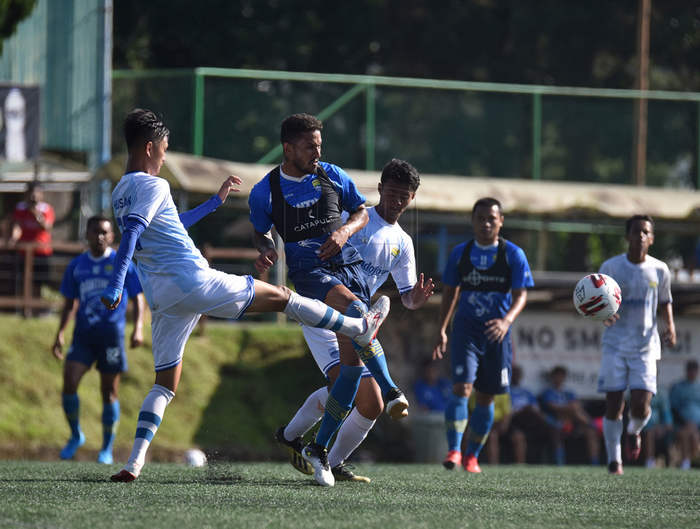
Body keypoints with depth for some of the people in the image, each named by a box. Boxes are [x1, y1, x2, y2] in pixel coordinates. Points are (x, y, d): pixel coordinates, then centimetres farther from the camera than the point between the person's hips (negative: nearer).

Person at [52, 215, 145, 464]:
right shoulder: (76, 266, 10)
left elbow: (138, 297, 4)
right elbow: (70, 302, 18)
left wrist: (138, 328, -8)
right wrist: (61, 333, 10)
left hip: (111, 334, -2)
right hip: (83, 334, 2)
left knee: (109, 392, 1)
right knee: (69, 383, -13)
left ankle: (107, 448, 15)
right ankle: (76, 436, 8)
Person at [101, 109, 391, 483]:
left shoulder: (119, 193, 19)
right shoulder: (153, 186, -10)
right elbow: (131, 233, -25)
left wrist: (216, 201, 42)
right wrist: (115, 285, -35)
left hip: (161, 297, 8)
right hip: (195, 282, -8)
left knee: (164, 384, 9)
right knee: (281, 297, 9)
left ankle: (134, 462, -9)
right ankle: (359, 329, 22)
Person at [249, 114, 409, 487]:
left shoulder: (332, 176, 6)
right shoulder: (265, 191, 0)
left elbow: (362, 212, 15)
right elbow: (260, 231, 15)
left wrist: (345, 230, -6)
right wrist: (265, 250, -7)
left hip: (348, 264, 4)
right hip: (309, 272, -4)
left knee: (352, 361, -3)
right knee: (355, 309, -36)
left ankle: (319, 448, 7)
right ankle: (391, 392, -40)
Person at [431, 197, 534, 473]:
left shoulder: (513, 254, -1)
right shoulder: (460, 253, 5)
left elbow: (521, 294, -7)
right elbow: (450, 292, 14)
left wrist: (506, 320, -26)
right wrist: (441, 331, 9)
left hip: (496, 333, 0)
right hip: (466, 329, 0)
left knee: (486, 397, 7)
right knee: (461, 388, -18)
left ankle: (472, 456, 20)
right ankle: (453, 451, -22)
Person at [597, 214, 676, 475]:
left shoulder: (659, 270, 2)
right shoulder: (611, 267, -2)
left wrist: (670, 325, -3)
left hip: (645, 346, 1)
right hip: (615, 344, 0)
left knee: (640, 406, -11)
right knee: (613, 405, -4)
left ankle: (634, 431, 25)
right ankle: (614, 459, 12)